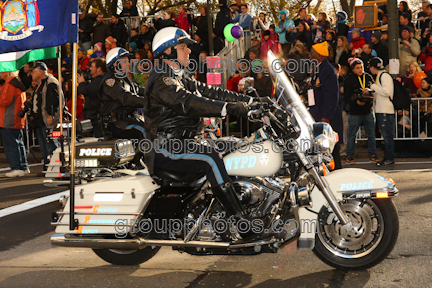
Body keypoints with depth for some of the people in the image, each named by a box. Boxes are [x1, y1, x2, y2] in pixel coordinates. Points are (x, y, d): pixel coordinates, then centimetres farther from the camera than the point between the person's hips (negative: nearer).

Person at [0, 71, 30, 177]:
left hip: (9, 122, -10)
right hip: (17, 121, 10)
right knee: (18, 143, 14)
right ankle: (24, 167, 19)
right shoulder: (17, 83, 16)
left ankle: (17, 168, -4)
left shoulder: (10, 85, -15)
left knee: (10, 145, -5)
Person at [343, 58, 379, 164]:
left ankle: (373, 155, 14)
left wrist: (368, 92, -7)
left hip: (368, 110, 3)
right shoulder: (348, 80, -2)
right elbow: (347, 97, -6)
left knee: (371, 134, 5)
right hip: (355, 111, -3)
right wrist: (356, 101, -22)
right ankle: (349, 156, 12)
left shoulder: (368, 77, 9)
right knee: (351, 135, 1)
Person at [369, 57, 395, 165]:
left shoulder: (385, 76, -11)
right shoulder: (379, 76, 19)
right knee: (384, 134, 12)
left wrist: (374, 87, -11)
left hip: (386, 111, -10)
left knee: (387, 134, -7)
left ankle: (389, 158, -4)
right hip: (380, 110, 10)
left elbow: (387, 91, -21)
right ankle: (388, 157, 17)